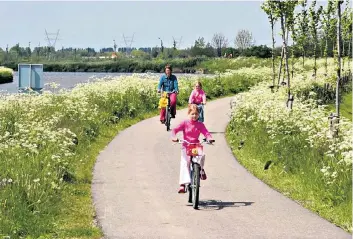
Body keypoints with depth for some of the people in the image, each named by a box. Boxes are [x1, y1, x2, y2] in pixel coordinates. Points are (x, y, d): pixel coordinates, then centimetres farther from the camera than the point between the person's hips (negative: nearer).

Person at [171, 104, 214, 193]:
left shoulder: (200, 125, 5)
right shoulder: (185, 123, 1)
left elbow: (206, 132, -5)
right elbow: (175, 130, -7)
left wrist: (210, 138, -27)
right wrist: (174, 137, -27)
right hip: (186, 147, -1)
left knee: (202, 155, -30)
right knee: (184, 164, -18)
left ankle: (201, 169, 1)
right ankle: (183, 184, -20)